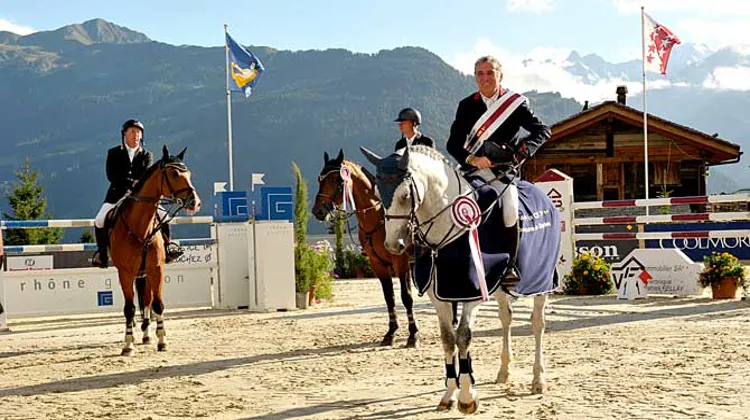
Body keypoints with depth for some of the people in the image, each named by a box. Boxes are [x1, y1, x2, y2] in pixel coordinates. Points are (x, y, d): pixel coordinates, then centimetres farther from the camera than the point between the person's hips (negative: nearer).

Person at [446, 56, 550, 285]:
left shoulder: (516, 103, 4)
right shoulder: (466, 106, 9)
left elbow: (542, 130, 2)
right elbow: (453, 143, 3)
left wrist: (524, 150, -17)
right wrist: (471, 159, -16)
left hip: (505, 170, -3)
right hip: (473, 169, 3)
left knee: (510, 211, -28)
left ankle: (510, 266, -13)